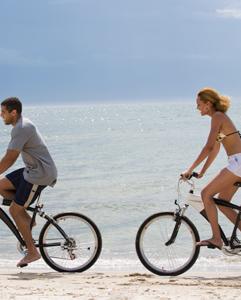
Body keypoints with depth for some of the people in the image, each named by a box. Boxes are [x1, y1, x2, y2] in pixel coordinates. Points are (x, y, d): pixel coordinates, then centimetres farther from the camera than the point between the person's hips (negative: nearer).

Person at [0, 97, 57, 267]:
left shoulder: (21, 129, -19)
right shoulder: (23, 125, 13)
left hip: (40, 174, -10)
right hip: (33, 170, 10)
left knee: (15, 210, -6)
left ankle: (32, 252, 0)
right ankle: (26, 219, 14)